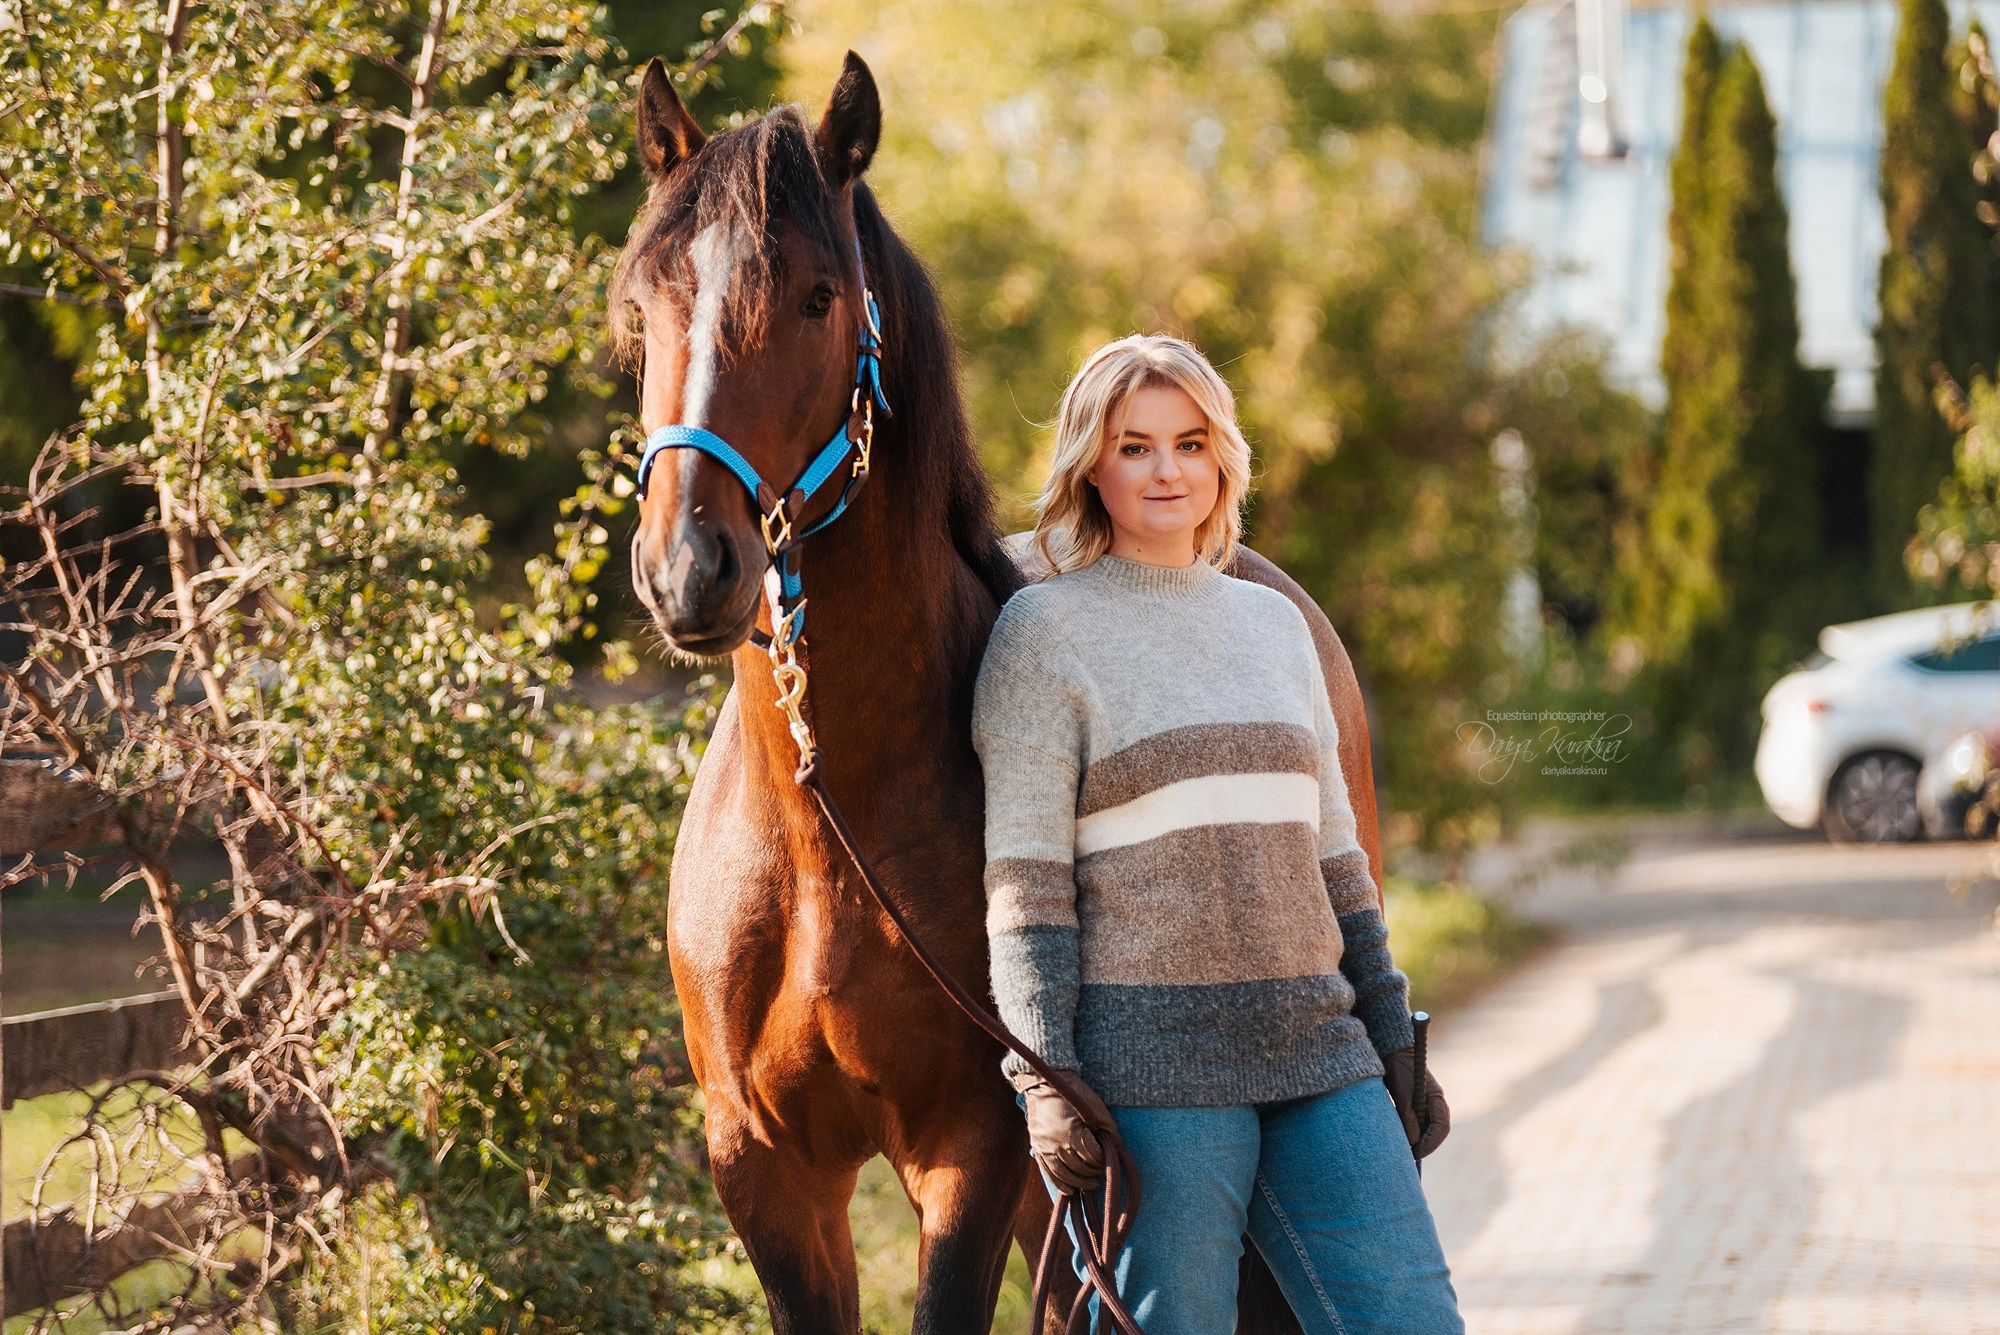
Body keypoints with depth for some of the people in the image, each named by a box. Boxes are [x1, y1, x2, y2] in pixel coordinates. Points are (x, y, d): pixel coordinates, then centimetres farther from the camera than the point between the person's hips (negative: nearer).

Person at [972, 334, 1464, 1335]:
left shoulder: (1275, 623, 16)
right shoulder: (1044, 632, -1)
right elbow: (1024, 881, -7)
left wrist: (1394, 1043, 17)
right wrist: (1045, 1083, -15)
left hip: (1314, 1046, 5)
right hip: (1148, 1058, -5)